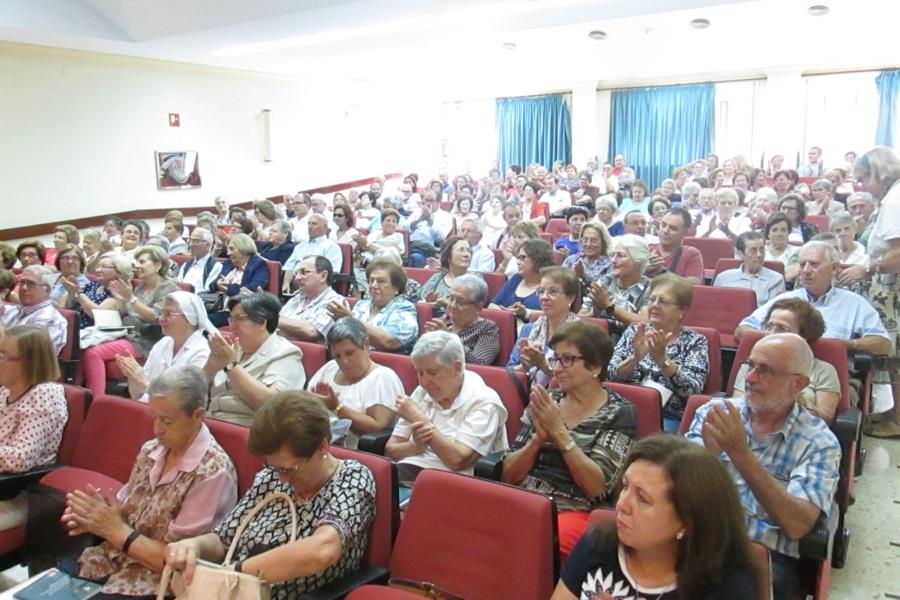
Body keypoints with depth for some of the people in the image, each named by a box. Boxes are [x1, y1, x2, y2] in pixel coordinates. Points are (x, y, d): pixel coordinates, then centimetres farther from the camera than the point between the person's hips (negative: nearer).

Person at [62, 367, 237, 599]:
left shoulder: (212, 473, -21)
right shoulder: (151, 450, 1)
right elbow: (125, 511, 12)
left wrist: (116, 530, -17)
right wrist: (99, 518, -9)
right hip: (113, 561, 7)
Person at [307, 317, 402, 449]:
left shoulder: (383, 377, -5)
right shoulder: (330, 367, 16)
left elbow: (378, 427, -15)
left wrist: (337, 407, -13)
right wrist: (317, 400, -6)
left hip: (354, 453, -6)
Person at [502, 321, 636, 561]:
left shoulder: (620, 413, 1)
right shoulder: (546, 403, 12)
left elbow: (597, 486, -10)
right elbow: (508, 474, 8)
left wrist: (559, 432, -14)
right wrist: (539, 437, -9)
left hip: (574, 512, -4)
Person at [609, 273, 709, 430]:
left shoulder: (695, 341, 3)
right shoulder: (634, 332, 10)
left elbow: (693, 390, -11)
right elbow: (609, 375, 0)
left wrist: (662, 358, -22)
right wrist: (635, 358, -17)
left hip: (669, 418, -2)